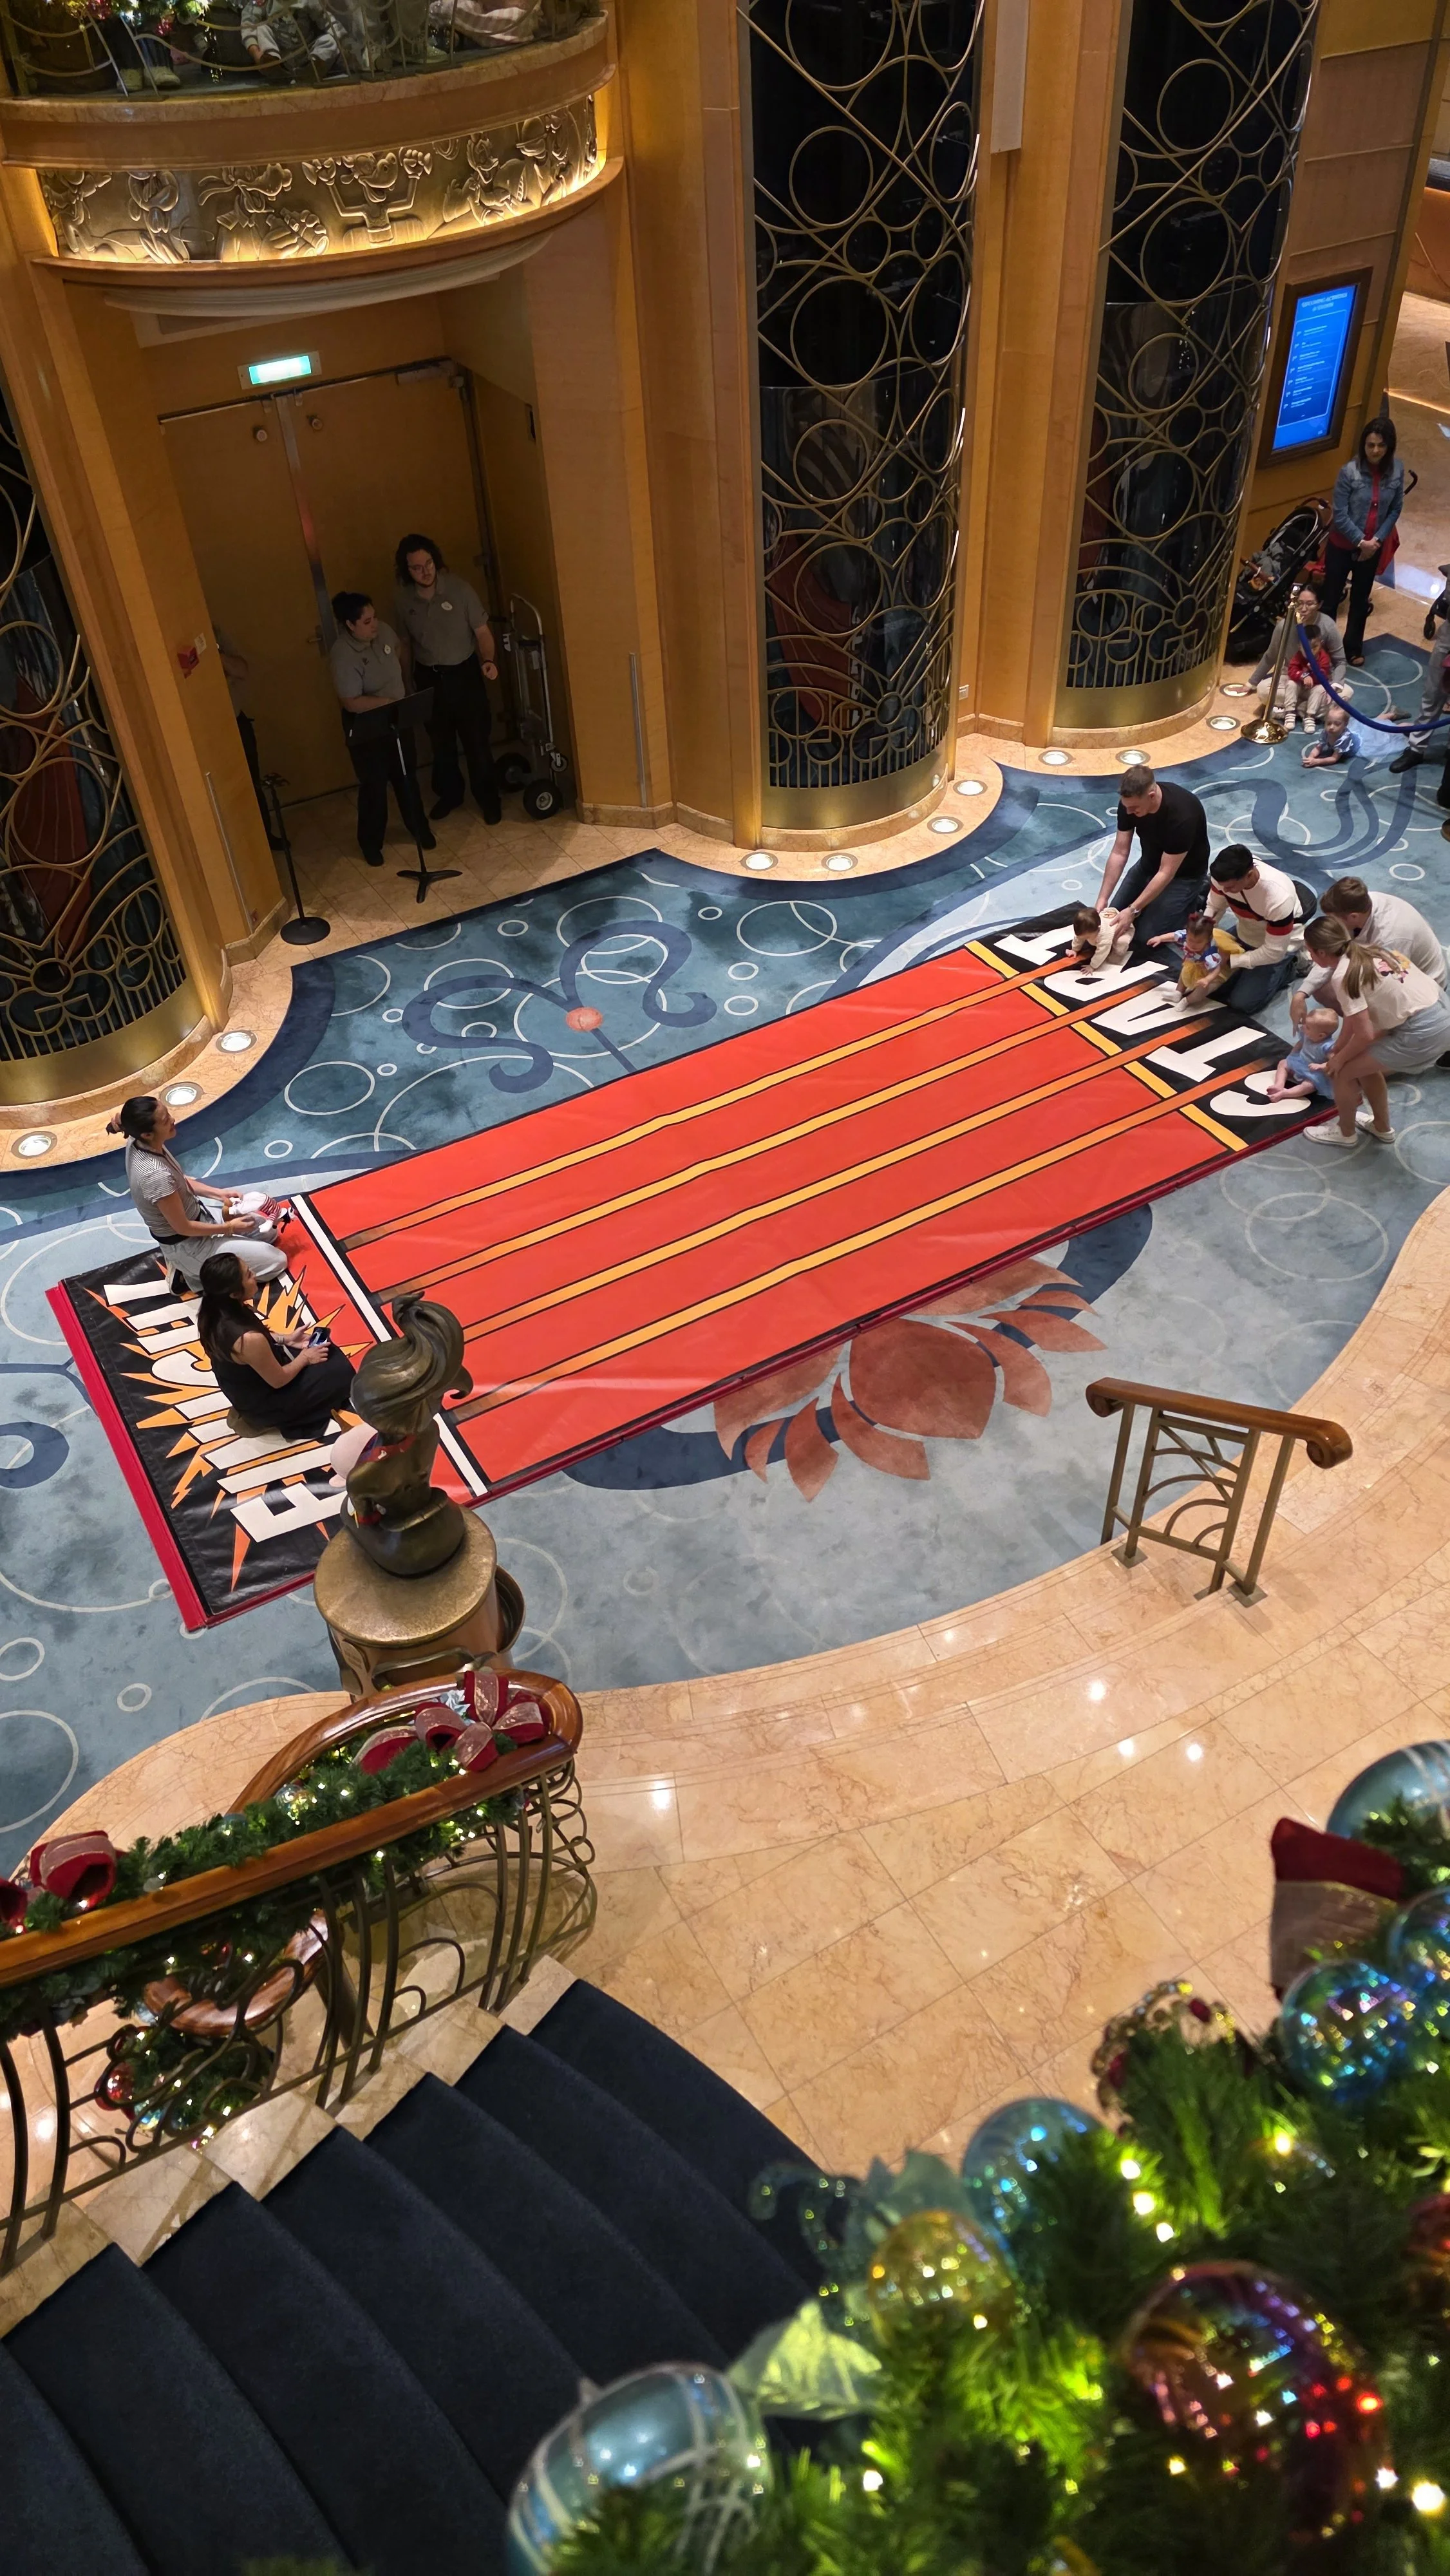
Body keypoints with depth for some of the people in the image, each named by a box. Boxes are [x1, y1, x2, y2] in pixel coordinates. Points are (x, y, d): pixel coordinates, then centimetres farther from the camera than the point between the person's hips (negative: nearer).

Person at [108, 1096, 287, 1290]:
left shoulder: (138, 1142, -13)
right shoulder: (155, 1175, -38)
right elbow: (183, 1228, -24)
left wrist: (217, 1193, 1)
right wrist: (229, 1227, -12)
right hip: (186, 1244, -8)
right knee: (277, 1262, -2)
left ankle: (194, 1267, 16)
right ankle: (195, 1271, 6)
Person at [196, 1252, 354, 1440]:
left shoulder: (214, 1313, -18)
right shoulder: (249, 1340, -42)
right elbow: (278, 1380, -23)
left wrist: (286, 1339, 2)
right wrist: (305, 1358, -7)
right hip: (263, 1404, -8)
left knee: (322, 1346, 21)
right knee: (342, 1371, 7)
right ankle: (288, 1417, 18)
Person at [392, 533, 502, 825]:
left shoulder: (459, 588, -15)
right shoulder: (404, 598, -7)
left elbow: (482, 630, -10)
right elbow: (407, 641, 6)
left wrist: (488, 660, -28)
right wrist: (412, 676, 6)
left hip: (464, 673, -3)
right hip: (428, 677, 3)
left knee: (476, 739, 1)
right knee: (441, 741, 15)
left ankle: (488, 799, 17)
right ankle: (449, 793, 34)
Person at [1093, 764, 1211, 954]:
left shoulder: (1182, 815, -38)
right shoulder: (1130, 803, -20)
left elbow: (1166, 873, -32)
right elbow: (1119, 853, -14)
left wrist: (1133, 910, -33)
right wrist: (1102, 899, -19)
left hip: (1184, 874, -6)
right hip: (1149, 864, 6)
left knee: (1144, 938, -13)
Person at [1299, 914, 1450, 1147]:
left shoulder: (1343, 976, -16)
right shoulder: (1364, 951, 10)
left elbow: (1365, 1034, -14)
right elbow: (1354, 1015, 18)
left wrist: (1339, 1059, 4)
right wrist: (1337, 1050, 25)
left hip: (1422, 1032, -9)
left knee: (1344, 1071, 6)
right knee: (1365, 1065, 25)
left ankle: (1345, 1132, 28)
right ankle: (1382, 1128, 44)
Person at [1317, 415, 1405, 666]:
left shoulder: (1397, 471, -8)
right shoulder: (1349, 471, -19)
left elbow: (1396, 509, 0)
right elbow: (1340, 515, -17)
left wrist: (1377, 540, -12)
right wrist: (1360, 541, -18)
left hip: (1373, 548, 3)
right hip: (1343, 545, -3)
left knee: (1361, 599, 16)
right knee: (1330, 597, 6)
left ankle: (1353, 648, 31)